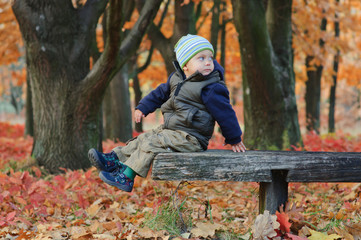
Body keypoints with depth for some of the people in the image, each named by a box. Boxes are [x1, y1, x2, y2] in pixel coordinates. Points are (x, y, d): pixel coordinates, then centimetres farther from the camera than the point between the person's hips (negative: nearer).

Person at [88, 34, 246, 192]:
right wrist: (143, 108, 23)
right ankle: (113, 160, 9)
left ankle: (126, 177, -19)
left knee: (151, 143, -18)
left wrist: (234, 139, -2)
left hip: (190, 138, -8)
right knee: (143, 138, 7)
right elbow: (160, 93, 25)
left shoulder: (211, 89, -15)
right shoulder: (176, 79, 9)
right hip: (170, 131, 8)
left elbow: (224, 113, -9)